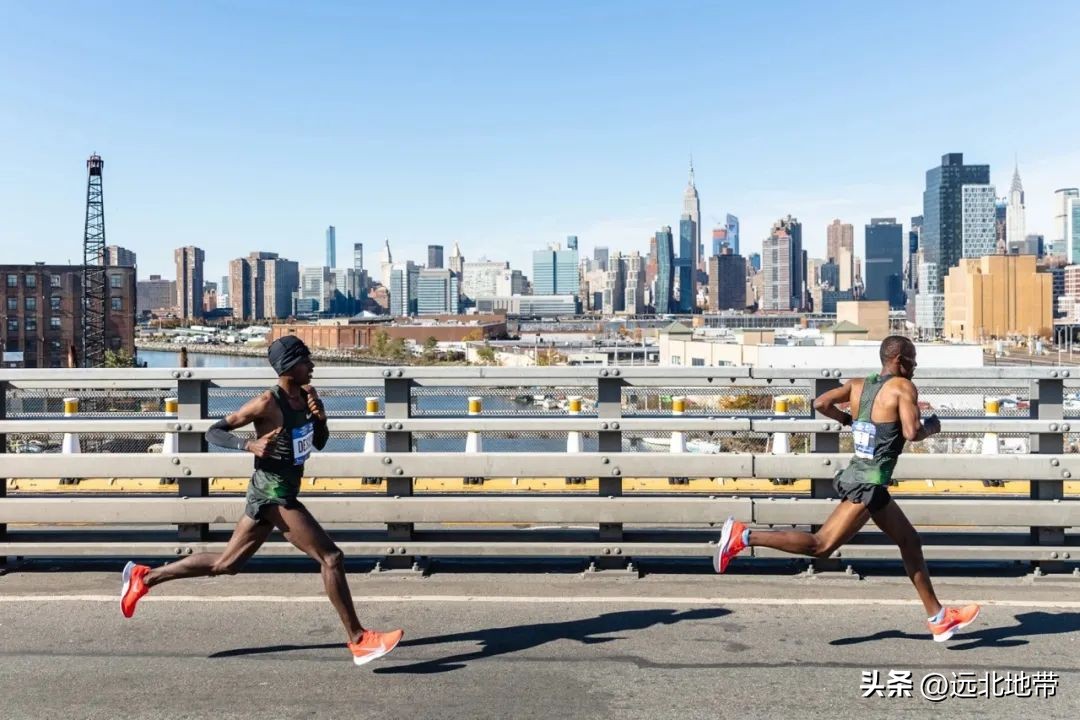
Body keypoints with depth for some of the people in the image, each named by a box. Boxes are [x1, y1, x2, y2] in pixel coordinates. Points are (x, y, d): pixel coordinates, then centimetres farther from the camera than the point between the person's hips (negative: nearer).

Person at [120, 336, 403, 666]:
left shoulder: (307, 394, 5)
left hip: (282, 492, 9)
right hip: (273, 493, -9)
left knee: (226, 564, 19)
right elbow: (213, 431, -11)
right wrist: (250, 445, -27)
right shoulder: (267, 404, -17)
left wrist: (321, 419, -6)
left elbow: (320, 444, 15)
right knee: (331, 558, -10)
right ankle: (360, 641, -3)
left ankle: (144, 576, 33)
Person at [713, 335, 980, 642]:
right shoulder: (903, 387, -9)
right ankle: (744, 536, -13)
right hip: (868, 484, -10)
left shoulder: (858, 385, 10)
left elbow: (821, 403, 1)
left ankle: (938, 618, 29)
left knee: (910, 542, 19)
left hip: (856, 476, 10)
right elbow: (912, 433, -20)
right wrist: (932, 427, 2)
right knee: (821, 546, -10)